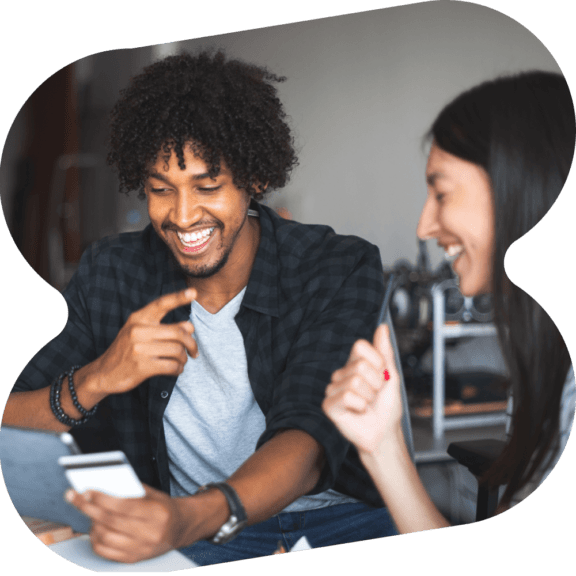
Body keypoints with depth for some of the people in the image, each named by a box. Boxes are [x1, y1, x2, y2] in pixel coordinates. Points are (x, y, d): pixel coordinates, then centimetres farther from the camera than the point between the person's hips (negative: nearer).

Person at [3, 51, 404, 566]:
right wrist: (95, 380, -27)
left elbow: (309, 436, -25)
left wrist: (194, 517, -45)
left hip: (340, 519, -1)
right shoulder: (109, 276, -2)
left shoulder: (342, 272, -9)